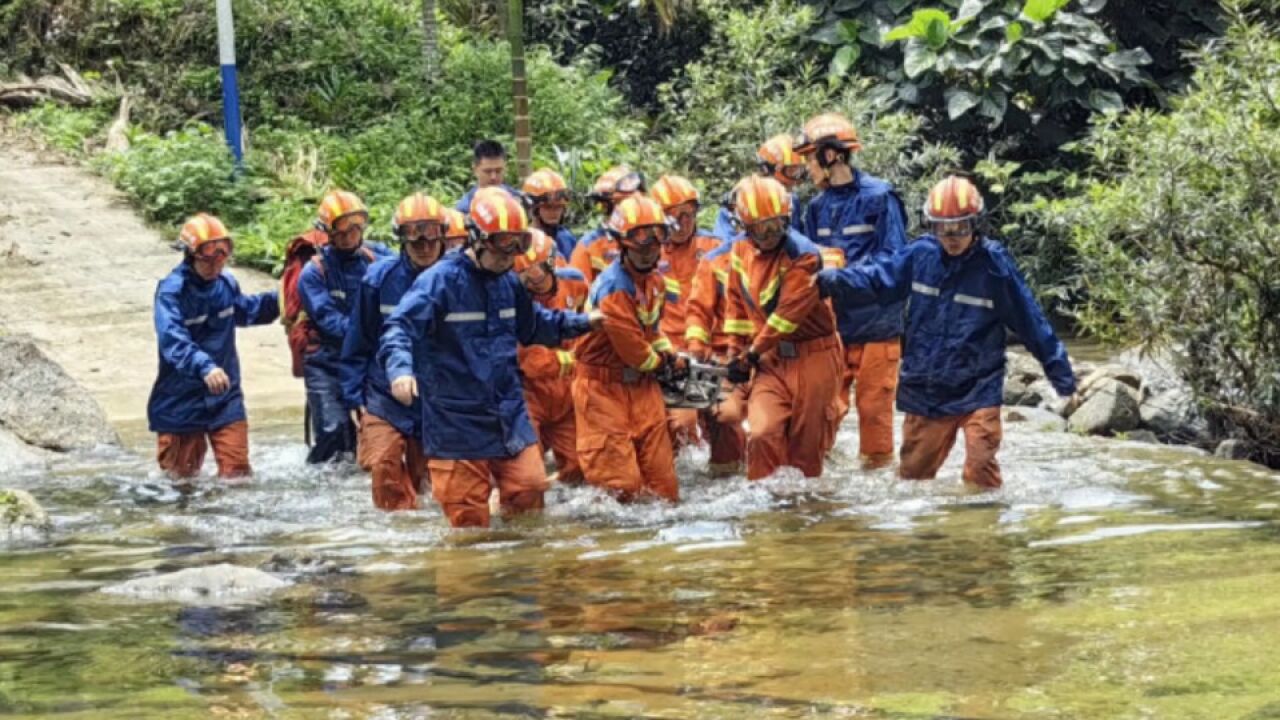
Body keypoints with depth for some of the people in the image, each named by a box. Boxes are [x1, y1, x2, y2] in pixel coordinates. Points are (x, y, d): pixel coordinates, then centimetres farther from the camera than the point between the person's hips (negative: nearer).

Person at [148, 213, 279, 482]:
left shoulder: (226, 284, 4)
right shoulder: (171, 290, -17)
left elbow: (246, 311, 27)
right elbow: (173, 340, -33)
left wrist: (278, 301, 10)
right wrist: (204, 367, -48)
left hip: (225, 397, 5)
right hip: (182, 399, -5)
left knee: (237, 473, 1)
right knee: (182, 478, 9)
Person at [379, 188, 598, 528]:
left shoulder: (509, 283, 11)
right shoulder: (440, 280, -12)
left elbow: (533, 326, 29)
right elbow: (400, 328, -21)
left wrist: (582, 322, 18)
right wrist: (400, 369, -39)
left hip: (510, 417, 6)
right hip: (457, 422, -6)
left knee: (529, 493, 3)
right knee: (469, 523, -1)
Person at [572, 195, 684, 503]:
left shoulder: (655, 281, 8)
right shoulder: (614, 287, -22)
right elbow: (630, 344, -19)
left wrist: (670, 355, 6)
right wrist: (661, 364, -2)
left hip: (641, 384, 8)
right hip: (605, 388, -8)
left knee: (661, 476, 9)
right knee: (621, 481, -8)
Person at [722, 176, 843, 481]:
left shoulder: (803, 255, -15)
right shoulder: (741, 252, 5)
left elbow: (789, 313, -17)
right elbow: (737, 304, 15)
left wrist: (752, 353, -12)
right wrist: (737, 353, 8)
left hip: (812, 356, -4)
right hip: (771, 358, 4)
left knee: (807, 441, 2)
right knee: (763, 434, -14)